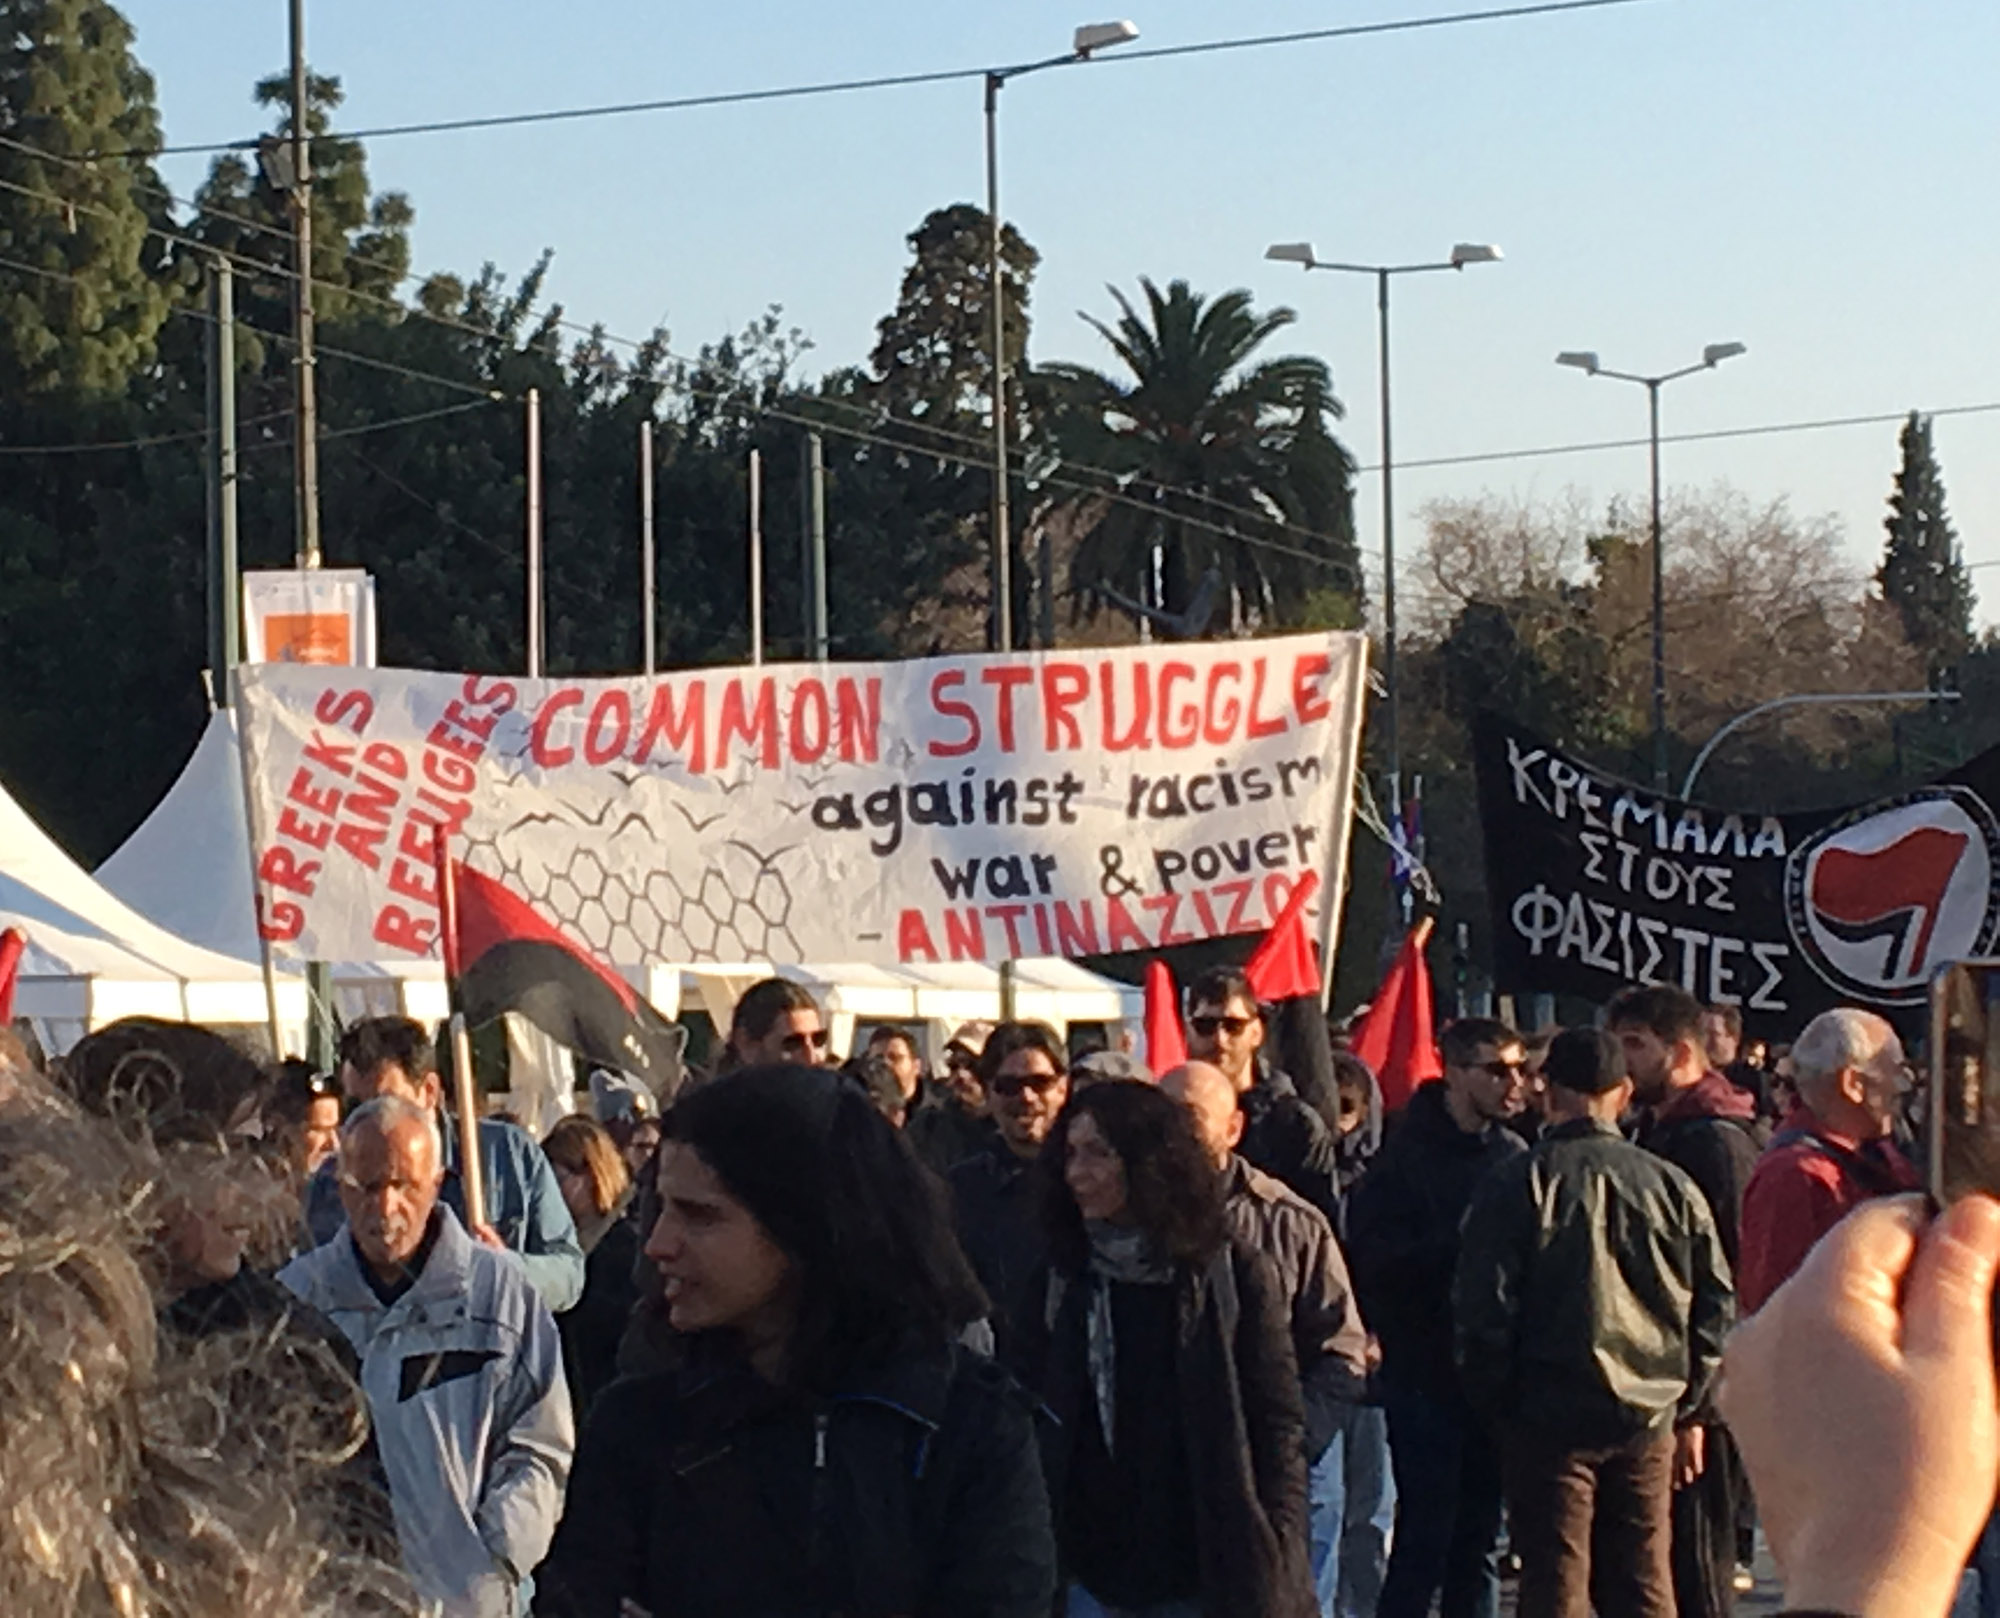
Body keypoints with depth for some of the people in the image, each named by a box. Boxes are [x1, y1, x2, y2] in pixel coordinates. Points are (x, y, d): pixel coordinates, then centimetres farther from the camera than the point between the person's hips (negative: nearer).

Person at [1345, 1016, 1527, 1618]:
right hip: (1426, 1371, -6)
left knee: (1480, 1538, 12)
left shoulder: (1511, 1154, 9)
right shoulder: (1409, 1156, -8)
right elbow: (1378, 1260, -15)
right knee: (1425, 1538, -4)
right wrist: (1462, 1243, -21)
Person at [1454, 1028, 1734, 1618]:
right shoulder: (1673, 1187, 4)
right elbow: (1716, 1306, 8)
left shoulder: (1515, 1186, -6)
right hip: (1649, 1419, 3)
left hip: (1548, 1419, -3)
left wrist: (1494, 1404, 5)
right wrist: (1689, 1407, 16)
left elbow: (1483, 1310, -8)